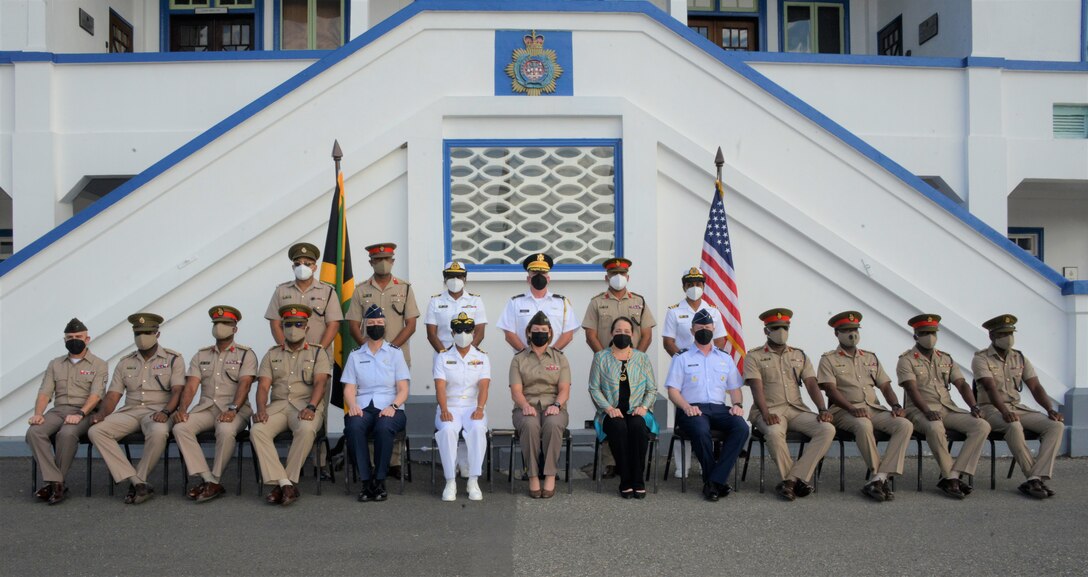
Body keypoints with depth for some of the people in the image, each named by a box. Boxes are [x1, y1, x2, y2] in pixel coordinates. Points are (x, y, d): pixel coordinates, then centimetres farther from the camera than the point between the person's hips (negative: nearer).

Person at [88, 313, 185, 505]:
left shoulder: (173, 359, 4)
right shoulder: (125, 363, 16)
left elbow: (177, 390, -6)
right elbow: (113, 395, 11)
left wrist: (166, 411, -25)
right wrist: (102, 413, -9)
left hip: (157, 412, -4)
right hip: (130, 411, 4)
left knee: (159, 432, -39)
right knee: (96, 431, -22)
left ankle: (137, 483, -18)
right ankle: (138, 483, -26)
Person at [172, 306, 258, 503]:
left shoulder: (246, 354, 5)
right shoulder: (201, 355, 17)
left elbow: (244, 384, -10)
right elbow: (191, 385, 6)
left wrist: (232, 409, -25)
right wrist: (182, 408, -13)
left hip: (234, 409, -4)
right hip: (206, 407, 4)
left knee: (226, 431, -36)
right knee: (180, 428, -24)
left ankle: (214, 480, -17)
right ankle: (208, 480, -22)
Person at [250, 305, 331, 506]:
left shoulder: (317, 353, 11)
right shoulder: (272, 354, 19)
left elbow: (320, 383, -4)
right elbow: (263, 386, 7)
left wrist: (310, 407, -22)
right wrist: (261, 409, -13)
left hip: (306, 405, -3)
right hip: (278, 405, 3)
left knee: (306, 429, -37)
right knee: (257, 430, -28)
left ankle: (286, 483, -26)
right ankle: (285, 483, -29)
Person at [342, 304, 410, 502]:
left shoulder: (395, 353, 13)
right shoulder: (355, 356, 17)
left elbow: (403, 389, 5)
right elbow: (349, 389, 9)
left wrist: (393, 406, -15)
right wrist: (353, 405, -14)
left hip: (389, 408, -1)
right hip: (362, 408, 1)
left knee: (384, 426, -36)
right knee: (353, 426, -34)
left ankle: (379, 481, -20)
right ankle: (366, 480, -22)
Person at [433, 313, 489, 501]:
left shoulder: (482, 357, 10)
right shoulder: (443, 357, 8)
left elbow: (484, 385, -4)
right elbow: (440, 385, -5)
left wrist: (479, 408, -22)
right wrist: (443, 410, -22)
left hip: (473, 407, 0)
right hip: (450, 407, 0)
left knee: (478, 429, -33)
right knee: (447, 430, -33)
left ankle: (473, 481, -25)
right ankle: (450, 481, -25)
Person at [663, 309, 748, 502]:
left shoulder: (725, 358, 23)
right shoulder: (682, 358, 12)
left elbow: (735, 388, 21)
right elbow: (673, 390, 4)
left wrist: (737, 404, -2)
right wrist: (686, 407, -15)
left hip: (719, 408, 4)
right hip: (692, 409, -3)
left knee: (741, 427, -28)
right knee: (701, 430, -37)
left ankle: (713, 482, -27)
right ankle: (719, 481, -18)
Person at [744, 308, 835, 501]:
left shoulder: (799, 355, 18)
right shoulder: (754, 356, 5)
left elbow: (812, 385, 8)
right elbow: (757, 388, -9)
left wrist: (822, 409, -10)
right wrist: (765, 413, -26)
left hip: (797, 409, 4)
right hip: (770, 410, -4)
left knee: (828, 429, -23)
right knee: (774, 432, -38)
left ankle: (791, 480, -23)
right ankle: (798, 480, -16)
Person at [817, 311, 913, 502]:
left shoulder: (870, 358, 23)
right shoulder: (828, 359, 6)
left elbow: (885, 386, 17)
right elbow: (831, 390, -7)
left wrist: (896, 405, -4)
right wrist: (852, 408, -23)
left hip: (874, 409, 5)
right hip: (844, 411, -5)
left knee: (905, 425, -23)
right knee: (863, 425, -39)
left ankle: (879, 479, -28)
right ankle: (884, 477, -23)